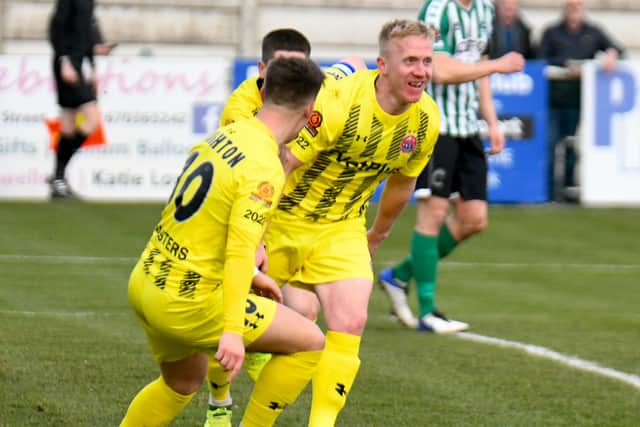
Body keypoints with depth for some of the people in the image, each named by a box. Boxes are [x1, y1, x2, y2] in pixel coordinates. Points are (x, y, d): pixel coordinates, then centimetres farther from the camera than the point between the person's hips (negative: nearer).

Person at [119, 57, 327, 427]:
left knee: (184, 381, 32)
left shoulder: (224, 135, 7)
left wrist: (249, 278, 27)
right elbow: (241, 249, -29)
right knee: (309, 342, 2)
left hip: (145, 282, 9)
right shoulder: (265, 170, -19)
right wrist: (232, 332, -34)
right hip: (188, 303, -9)